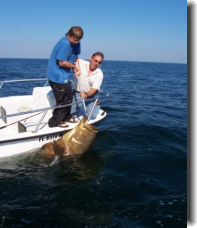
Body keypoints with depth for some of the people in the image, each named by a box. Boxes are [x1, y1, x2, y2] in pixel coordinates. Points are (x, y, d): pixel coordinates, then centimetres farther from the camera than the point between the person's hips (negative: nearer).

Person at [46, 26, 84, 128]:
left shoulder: (76, 43, 5)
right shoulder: (64, 44, -24)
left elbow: (75, 57, 12)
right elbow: (62, 62, -24)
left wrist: (77, 68, -6)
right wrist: (74, 66, -9)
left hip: (63, 76, 10)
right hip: (57, 76, -10)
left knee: (69, 96, 21)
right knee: (63, 100, -4)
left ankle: (66, 117, 39)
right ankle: (55, 122, 8)